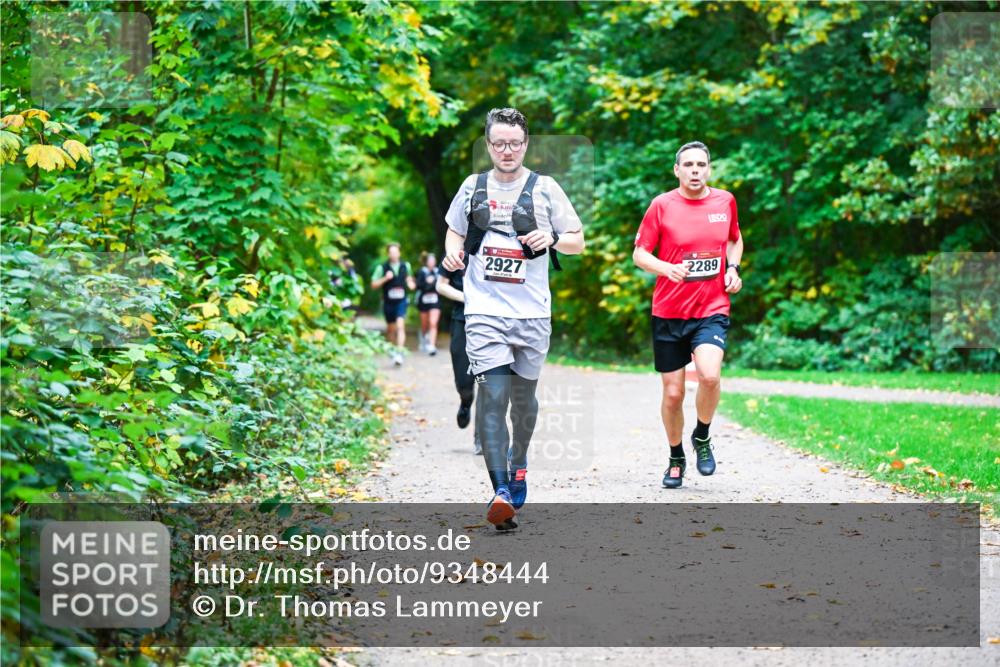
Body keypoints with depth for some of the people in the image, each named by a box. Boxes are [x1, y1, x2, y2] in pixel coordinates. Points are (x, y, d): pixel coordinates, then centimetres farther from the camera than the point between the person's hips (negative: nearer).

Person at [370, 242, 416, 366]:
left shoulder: (405, 265, 3)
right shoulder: (382, 268, -4)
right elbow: (374, 285, -5)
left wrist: (411, 283, 3)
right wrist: (385, 278, -18)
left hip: (401, 301, 0)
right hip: (388, 301, 0)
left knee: (400, 326, -17)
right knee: (391, 328, 13)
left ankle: (399, 353, -23)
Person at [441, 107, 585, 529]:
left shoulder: (544, 188, 3)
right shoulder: (473, 187, 8)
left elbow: (578, 243, 7)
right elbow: (454, 231, 22)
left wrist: (551, 237, -14)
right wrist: (452, 253, 0)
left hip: (532, 312, 1)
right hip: (484, 309, -1)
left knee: (523, 395, 13)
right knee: (492, 394, -14)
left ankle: (518, 463, 41)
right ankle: (501, 492, -18)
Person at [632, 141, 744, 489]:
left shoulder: (725, 201, 5)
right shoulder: (662, 205, -3)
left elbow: (735, 239, 24)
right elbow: (639, 252, 0)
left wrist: (733, 268, 5)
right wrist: (667, 268, -19)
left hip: (712, 308, 0)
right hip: (669, 312, 0)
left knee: (709, 375, -24)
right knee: (673, 393, 4)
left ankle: (702, 436, 4)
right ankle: (676, 459, 27)